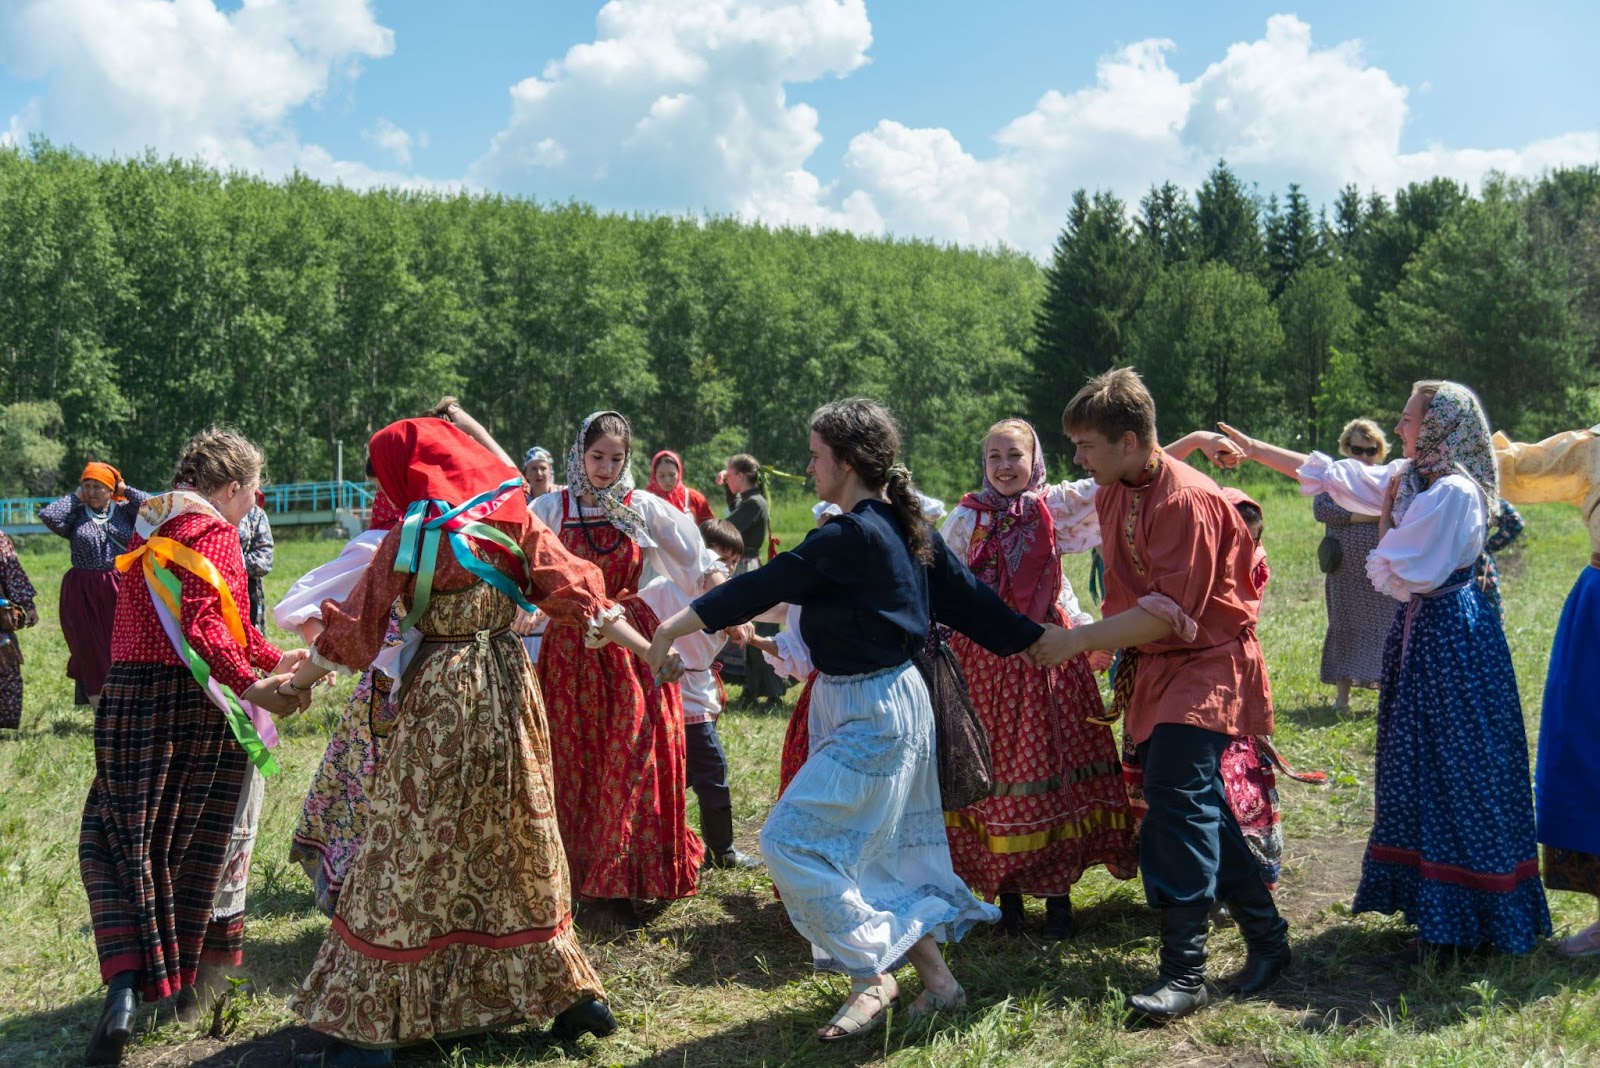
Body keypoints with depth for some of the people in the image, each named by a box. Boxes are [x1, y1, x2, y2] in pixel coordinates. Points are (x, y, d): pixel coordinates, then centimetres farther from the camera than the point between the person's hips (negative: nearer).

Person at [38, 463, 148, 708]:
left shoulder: (125, 510, 5)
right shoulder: (76, 515, 5)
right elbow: (47, 515, -12)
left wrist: (126, 491, -1)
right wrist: (76, 497, -1)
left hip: (121, 591, 0)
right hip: (83, 593, 1)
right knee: (91, 651, 5)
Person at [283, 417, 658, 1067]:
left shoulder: (413, 537, -7)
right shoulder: (514, 520, 1)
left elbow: (356, 626, -2)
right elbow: (574, 594, -4)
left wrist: (296, 681, 12)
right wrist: (651, 651, -4)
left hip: (440, 699, -4)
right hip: (510, 690, 4)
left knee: (409, 855, 4)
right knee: (519, 843, 15)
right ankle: (573, 994, 23)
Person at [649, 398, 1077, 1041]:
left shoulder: (849, 536, -20)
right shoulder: (904, 527, 7)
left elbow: (763, 586, -16)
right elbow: (967, 596, 10)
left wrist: (673, 628, -8)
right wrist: (1042, 641, 18)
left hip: (871, 713, -10)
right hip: (889, 701, 10)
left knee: (791, 840, -6)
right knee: (888, 852, 17)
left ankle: (871, 980, 4)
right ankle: (937, 979, 26)